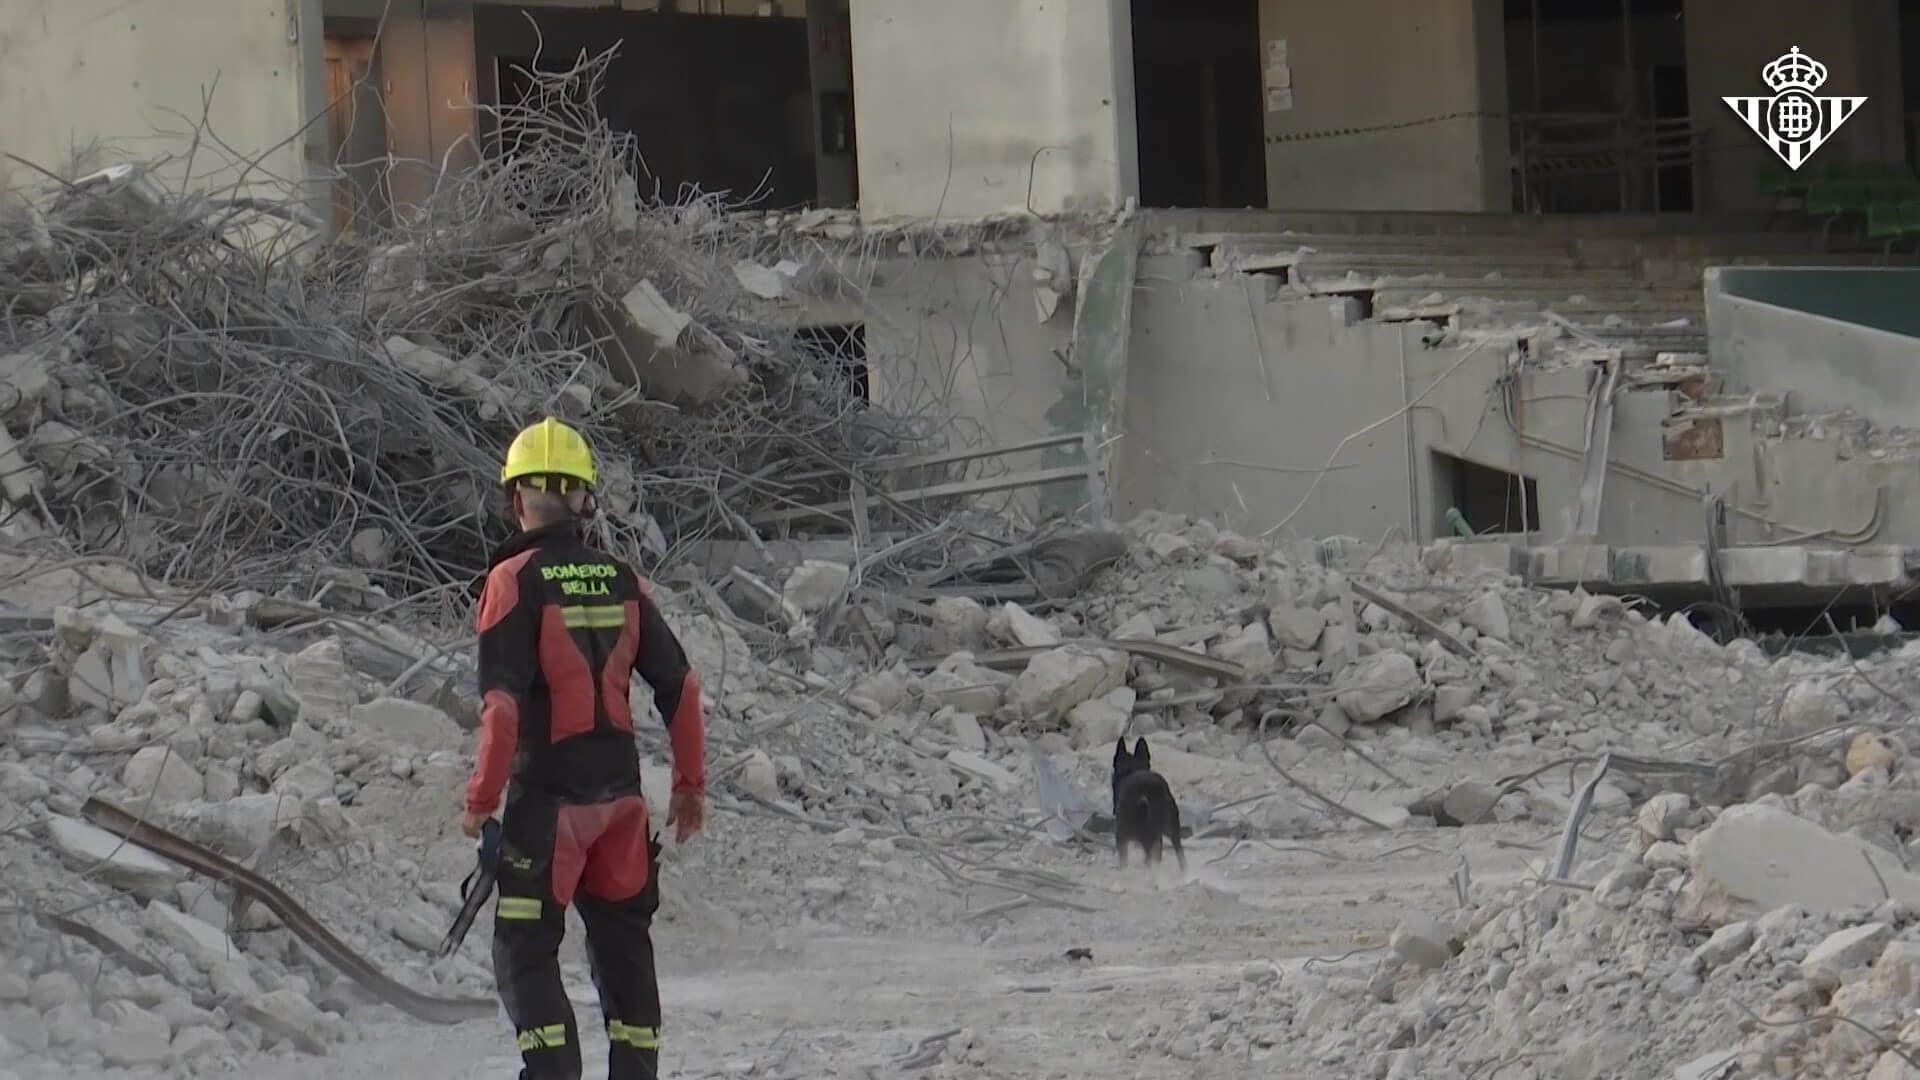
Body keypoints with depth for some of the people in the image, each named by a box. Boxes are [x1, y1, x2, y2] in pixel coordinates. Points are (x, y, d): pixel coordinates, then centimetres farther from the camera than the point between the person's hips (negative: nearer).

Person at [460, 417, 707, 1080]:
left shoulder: (514, 580, -10)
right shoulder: (621, 581, 5)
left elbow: (504, 701, -16)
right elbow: (679, 686, 7)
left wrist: (481, 797, -9)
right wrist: (690, 784, 16)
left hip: (548, 792, -5)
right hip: (619, 791, 5)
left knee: (525, 950, 1)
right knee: (623, 945, 15)